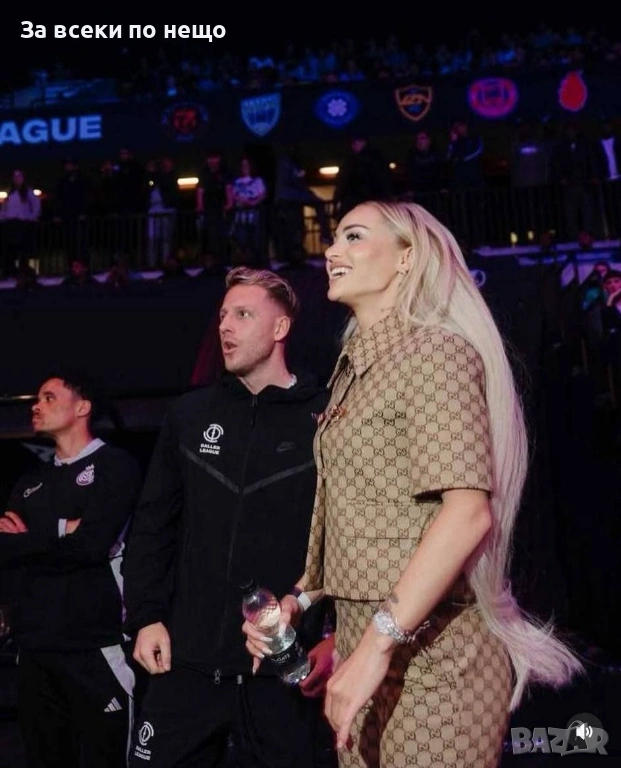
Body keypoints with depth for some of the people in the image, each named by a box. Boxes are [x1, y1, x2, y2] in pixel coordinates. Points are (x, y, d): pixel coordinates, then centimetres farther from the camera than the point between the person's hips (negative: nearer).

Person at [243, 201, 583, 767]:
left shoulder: (432, 351, -12)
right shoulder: (355, 366, 13)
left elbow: (469, 512, -24)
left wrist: (380, 641, -26)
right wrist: (299, 597, 8)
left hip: (430, 655, -8)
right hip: (366, 642, 8)